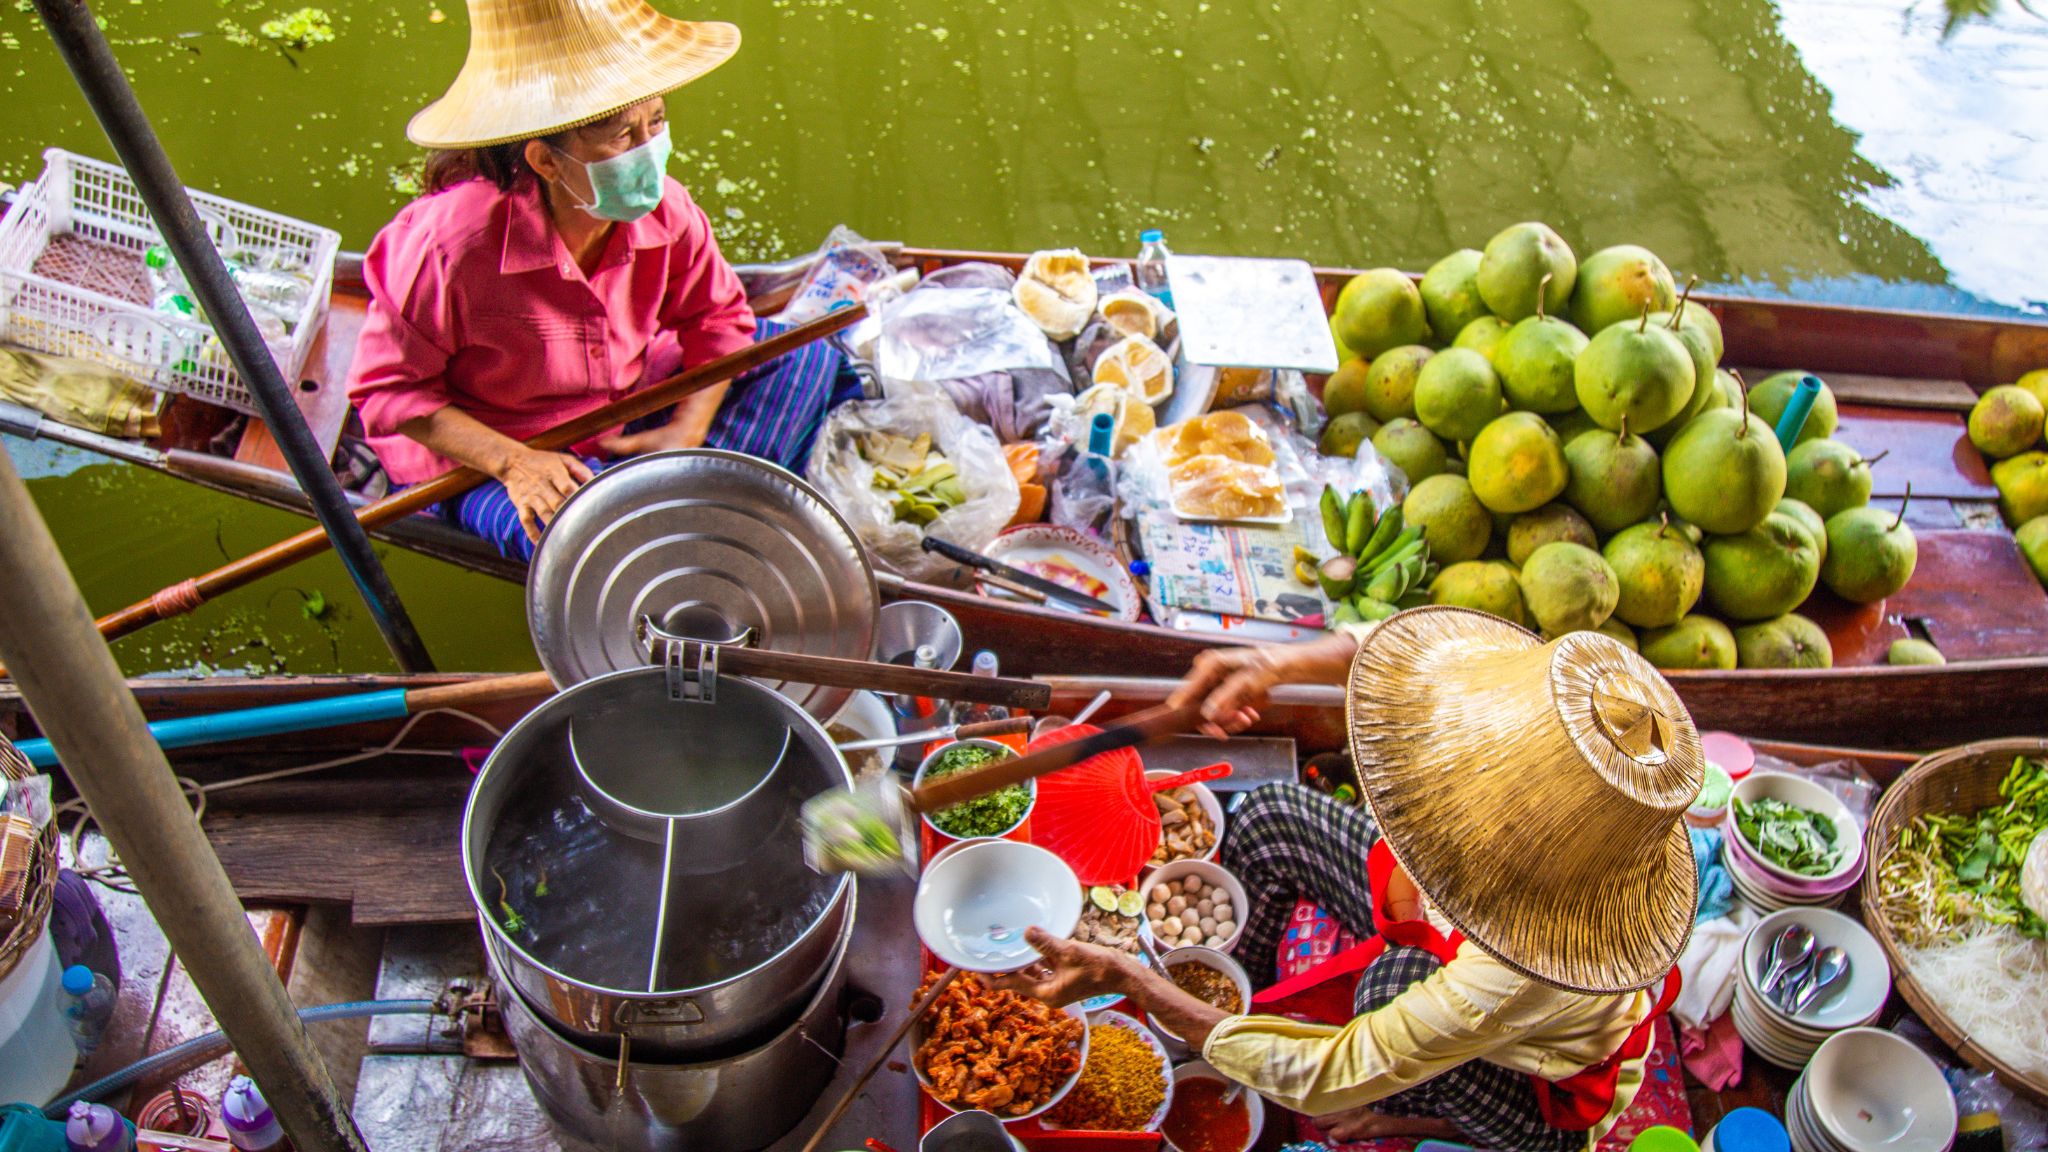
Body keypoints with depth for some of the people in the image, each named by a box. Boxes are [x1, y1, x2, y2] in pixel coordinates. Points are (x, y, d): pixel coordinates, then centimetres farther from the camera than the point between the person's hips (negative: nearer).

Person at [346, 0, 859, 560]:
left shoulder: (665, 211, -16)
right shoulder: (450, 242, -29)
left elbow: (717, 317, 0)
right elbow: (387, 386, -18)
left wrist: (686, 433, -16)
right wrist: (513, 462, -29)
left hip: (626, 419, 6)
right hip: (479, 463, -5)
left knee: (804, 356, -4)